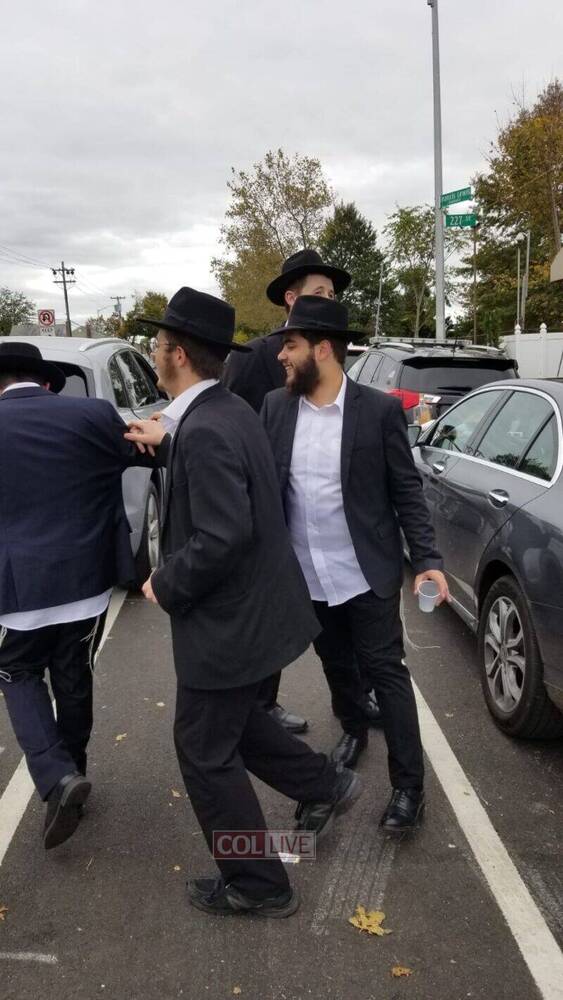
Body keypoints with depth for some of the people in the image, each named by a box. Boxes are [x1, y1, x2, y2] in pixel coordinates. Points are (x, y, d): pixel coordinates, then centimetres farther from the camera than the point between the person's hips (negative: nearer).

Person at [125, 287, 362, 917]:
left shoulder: (204, 430, -26)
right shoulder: (226, 411, 4)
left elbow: (224, 537, -31)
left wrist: (166, 586, -16)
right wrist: (168, 444, 11)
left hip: (227, 621, -9)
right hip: (249, 607, 9)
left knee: (205, 751, 9)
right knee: (229, 720, 27)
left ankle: (257, 886, 27)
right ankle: (324, 787, 38)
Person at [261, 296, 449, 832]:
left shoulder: (380, 410, -11)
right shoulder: (275, 406, -2)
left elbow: (406, 491, -7)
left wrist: (427, 559, -12)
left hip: (366, 574, -4)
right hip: (307, 576, 4)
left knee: (385, 672, 5)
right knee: (336, 666, 21)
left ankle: (408, 785, 18)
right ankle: (353, 730, 48)